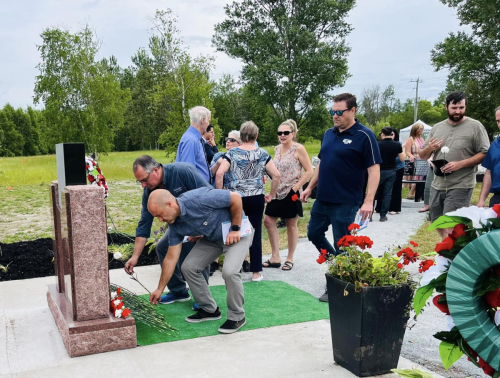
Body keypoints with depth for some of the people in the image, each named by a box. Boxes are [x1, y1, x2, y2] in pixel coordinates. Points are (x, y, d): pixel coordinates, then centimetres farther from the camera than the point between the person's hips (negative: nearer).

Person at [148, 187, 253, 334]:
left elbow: (236, 198, -26)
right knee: (189, 267, -3)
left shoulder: (199, 199, -33)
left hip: (236, 233, -7)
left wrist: (235, 229, -21)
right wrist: (160, 289, 1)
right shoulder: (175, 225, -9)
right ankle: (209, 309, 15)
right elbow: (171, 258, -2)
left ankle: (237, 316, -4)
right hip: (212, 237, 7)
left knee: (229, 271, -26)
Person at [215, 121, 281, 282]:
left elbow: (219, 174, -12)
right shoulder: (263, 154, 1)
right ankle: (256, 272, 11)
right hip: (256, 199, 0)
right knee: (256, 234, 6)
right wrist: (271, 194, 8)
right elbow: (276, 175, -2)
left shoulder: (232, 153, -2)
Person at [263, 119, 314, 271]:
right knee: (268, 221, 4)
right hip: (277, 192, 7)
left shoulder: (298, 149, -10)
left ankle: (290, 259, 17)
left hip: (291, 193, -7)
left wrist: (295, 187, -17)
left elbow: (309, 171, -12)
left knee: (291, 225, 4)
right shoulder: (277, 149, 9)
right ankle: (275, 258, 13)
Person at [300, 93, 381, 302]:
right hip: (322, 199, 8)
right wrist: (310, 187, 18)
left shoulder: (364, 136, -12)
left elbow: (374, 170, -15)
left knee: (342, 245, 2)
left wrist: (368, 201, -23)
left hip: (345, 202, -7)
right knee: (314, 234, 17)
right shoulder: (329, 134, 9)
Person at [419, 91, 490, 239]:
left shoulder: (475, 126, -4)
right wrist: (429, 148, -8)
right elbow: (422, 156, 15)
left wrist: (460, 164, -19)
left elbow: (484, 154, -7)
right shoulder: (437, 128, 10)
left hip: (460, 186, -6)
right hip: (437, 185, 6)